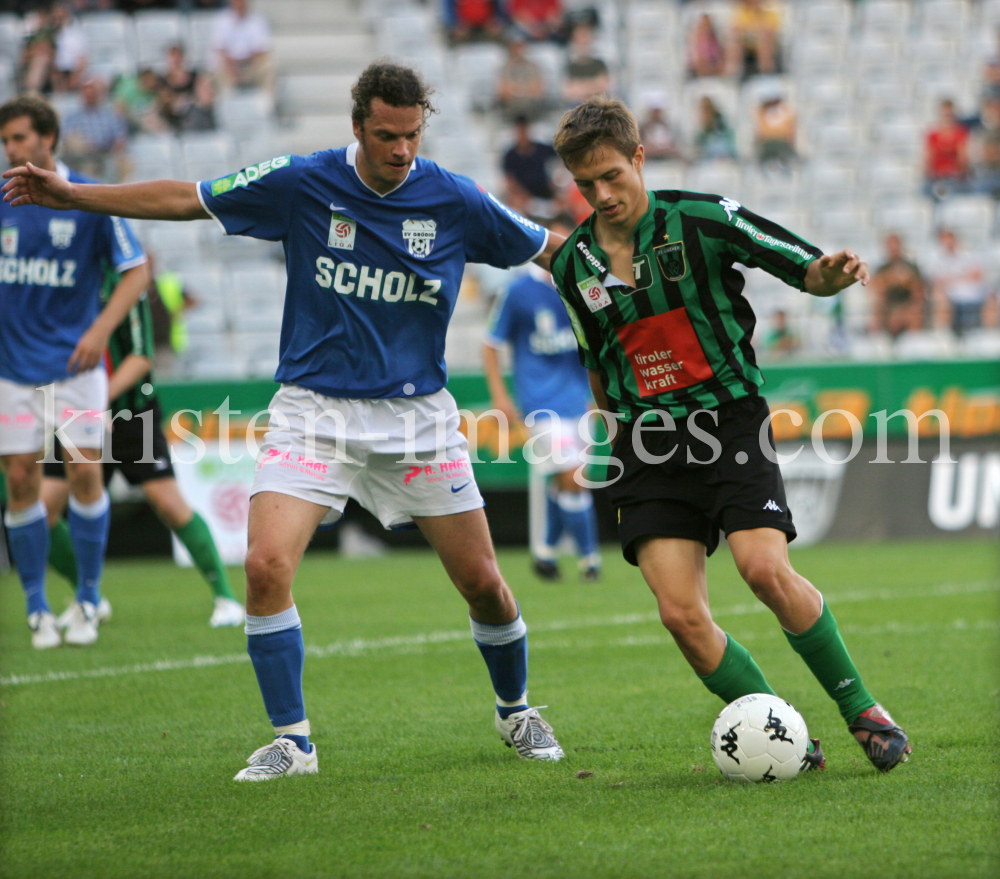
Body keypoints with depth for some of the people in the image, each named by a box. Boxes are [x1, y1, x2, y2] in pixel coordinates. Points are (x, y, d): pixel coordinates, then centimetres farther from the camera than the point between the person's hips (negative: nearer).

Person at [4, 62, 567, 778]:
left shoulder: (456, 201, -6)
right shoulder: (302, 183, -7)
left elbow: (546, 250, 9)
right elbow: (184, 200, 1)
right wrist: (69, 193, 0)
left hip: (417, 414, 1)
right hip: (314, 407, 0)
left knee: (483, 584, 2)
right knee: (267, 564, -19)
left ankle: (515, 711, 31)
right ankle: (291, 739, -5)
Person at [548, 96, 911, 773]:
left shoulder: (703, 219, -5)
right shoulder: (574, 266, 7)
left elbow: (807, 270, -3)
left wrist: (834, 273, -24)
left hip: (730, 419, -3)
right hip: (647, 445, 3)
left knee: (766, 569, -23)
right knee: (681, 614, -13)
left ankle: (861, 709, -3)